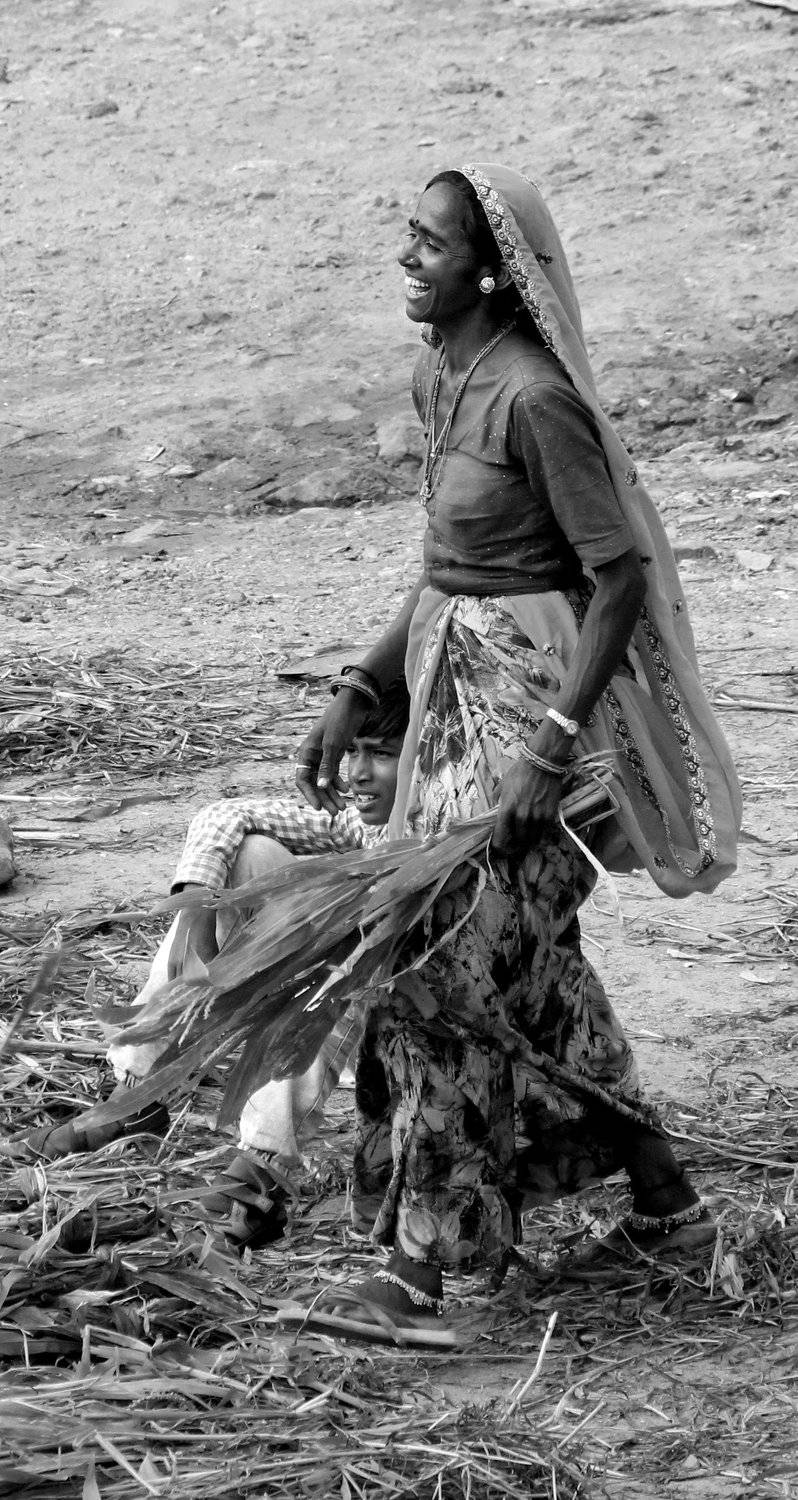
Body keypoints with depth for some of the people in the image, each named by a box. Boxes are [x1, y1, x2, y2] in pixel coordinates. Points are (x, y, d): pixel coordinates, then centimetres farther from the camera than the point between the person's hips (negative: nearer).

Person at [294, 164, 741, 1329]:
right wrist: (359, 691, 9)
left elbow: (623, 578, -20)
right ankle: (662, 1198, 28)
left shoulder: (534, 398, -20)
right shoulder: (439, 378, 7)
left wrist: (553, 743, -24)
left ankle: (422, 1253, 2)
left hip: (536, 691, -9)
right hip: (459, 680, 9)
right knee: (522, 957, 15)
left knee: (456, 954, -7)